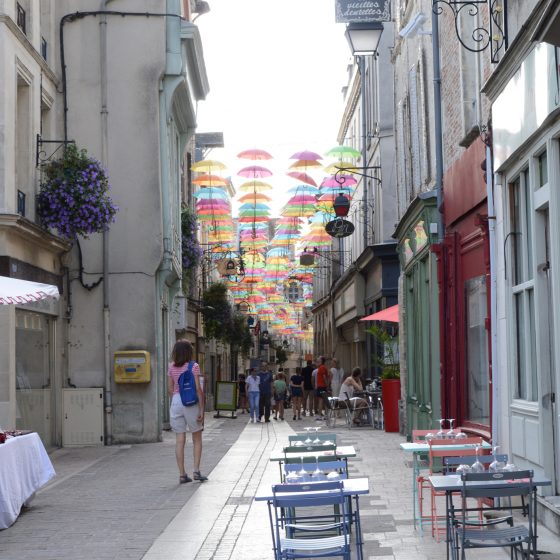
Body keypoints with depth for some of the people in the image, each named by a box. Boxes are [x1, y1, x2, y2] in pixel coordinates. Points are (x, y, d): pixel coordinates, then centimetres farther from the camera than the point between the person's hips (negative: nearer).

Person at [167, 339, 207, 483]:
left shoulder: (171, 367, 5)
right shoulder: (194, 366, -7)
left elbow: (170, 389, 7)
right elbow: (198, 389, -11)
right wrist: (202, 409, -9)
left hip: (176, 402, 3)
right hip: (191, 402, -3)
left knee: (180, 440, 5)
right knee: (197, 439, 11)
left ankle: (182, 474, 5)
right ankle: (196, 471, 4)